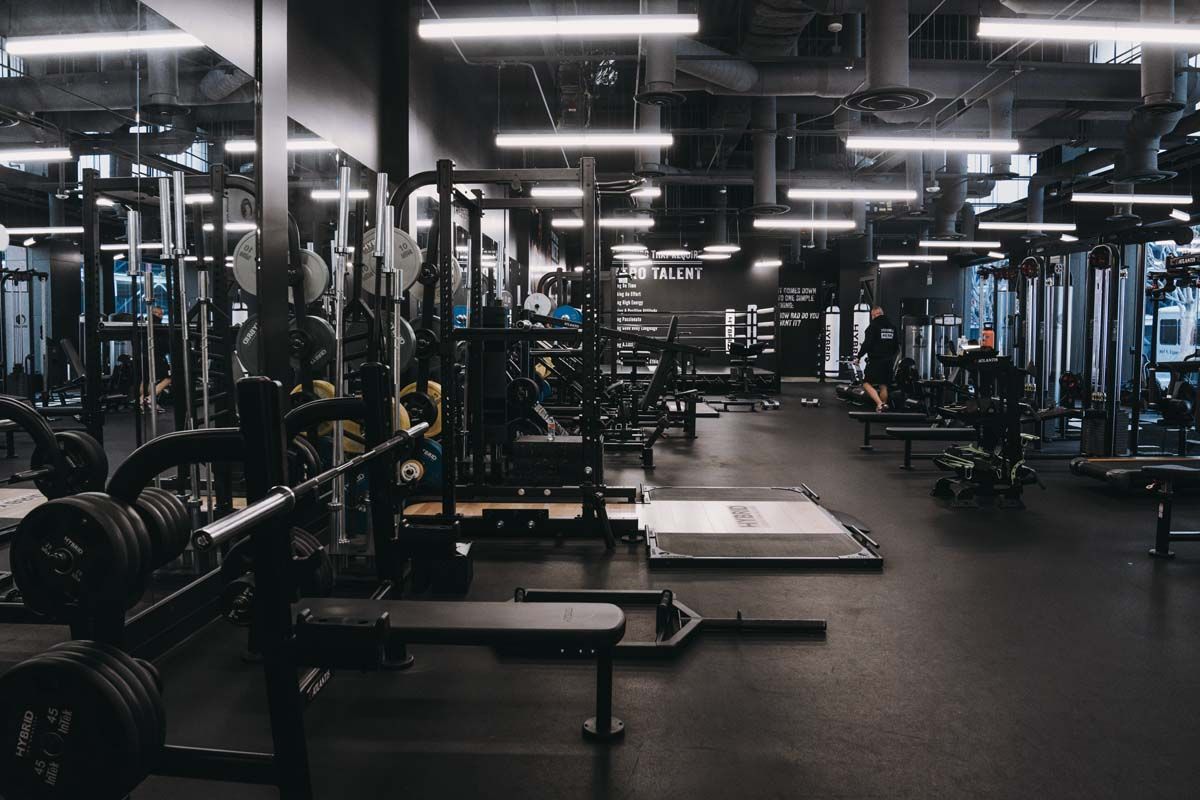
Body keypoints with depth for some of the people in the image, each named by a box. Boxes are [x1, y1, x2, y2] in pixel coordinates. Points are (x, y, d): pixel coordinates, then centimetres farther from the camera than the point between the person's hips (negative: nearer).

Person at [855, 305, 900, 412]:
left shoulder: (873, 326, -8)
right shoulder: (893, 327, 12)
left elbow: (867, 344, -14)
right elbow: (897, 345, 16)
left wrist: (858, 357, -7)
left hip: (876, 360, -6)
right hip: (888, 361, 6)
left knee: (867, 384, -4)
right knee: (883, 386, 14)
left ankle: (879, 404, -22)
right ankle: (884, 406, 16)